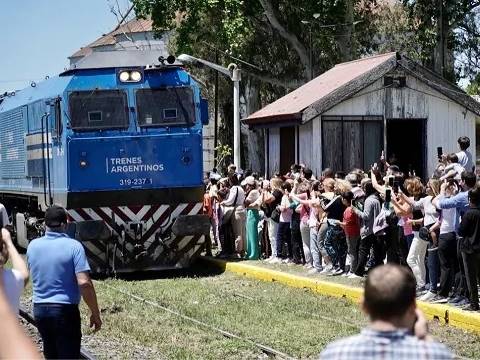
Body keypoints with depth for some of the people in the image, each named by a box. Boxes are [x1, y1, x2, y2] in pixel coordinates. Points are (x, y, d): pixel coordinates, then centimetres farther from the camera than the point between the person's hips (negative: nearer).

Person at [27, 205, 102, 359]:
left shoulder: (33, 246, 3)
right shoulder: (73, 246, -13)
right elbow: (84, 283, -20)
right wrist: (95, 313, -11)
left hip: (39, 310, 5)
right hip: (65, 310, -5)